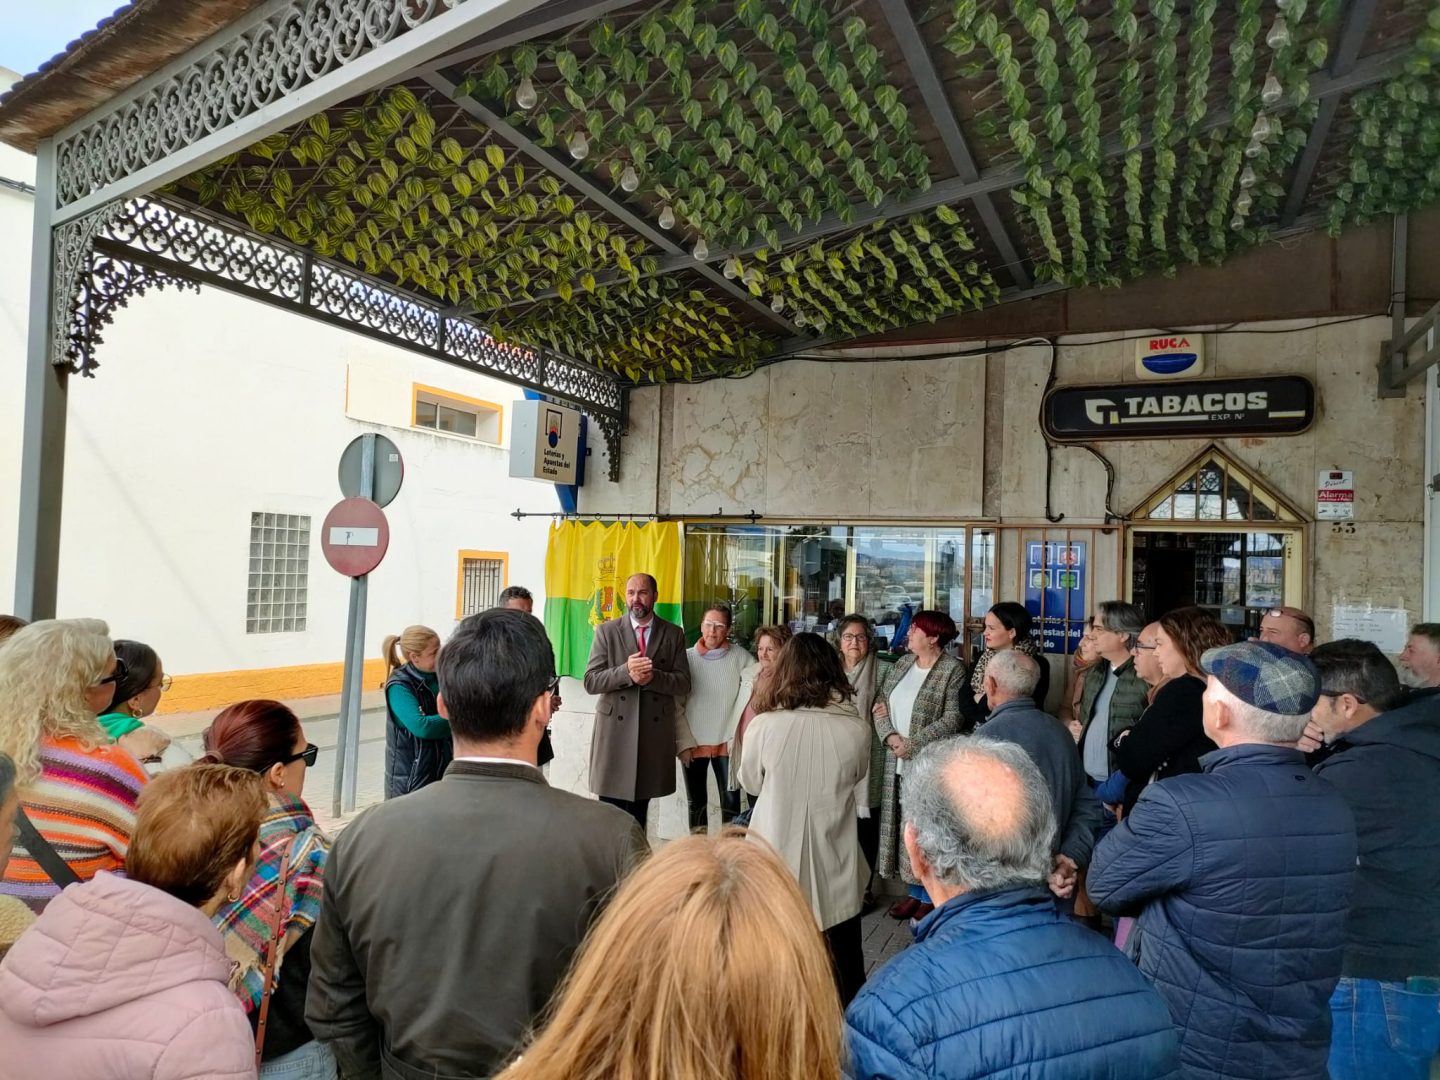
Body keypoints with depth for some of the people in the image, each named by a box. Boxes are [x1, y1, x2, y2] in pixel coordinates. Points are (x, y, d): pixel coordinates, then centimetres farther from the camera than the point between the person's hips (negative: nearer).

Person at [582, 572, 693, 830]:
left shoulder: (674, 634, 6)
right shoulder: (606, 631, 2)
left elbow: (683, 684, 1)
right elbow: (591, 682, -4)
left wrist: (653, 677, -17)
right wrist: (626, 672, -20)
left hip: (655, 733, 1)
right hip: (615, 730, -1)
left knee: (640, 810, 11)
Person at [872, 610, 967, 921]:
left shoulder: (953, 670, -9)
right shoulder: (901, 664, 12)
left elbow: (953, 718, -17)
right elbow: (879, 704, 8)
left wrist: (912, 743, -18)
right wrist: (890, 736, -10)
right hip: (897, 764, 7)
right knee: (904, 827, 13)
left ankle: (931, 897, 16)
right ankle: (915, 892, 27)